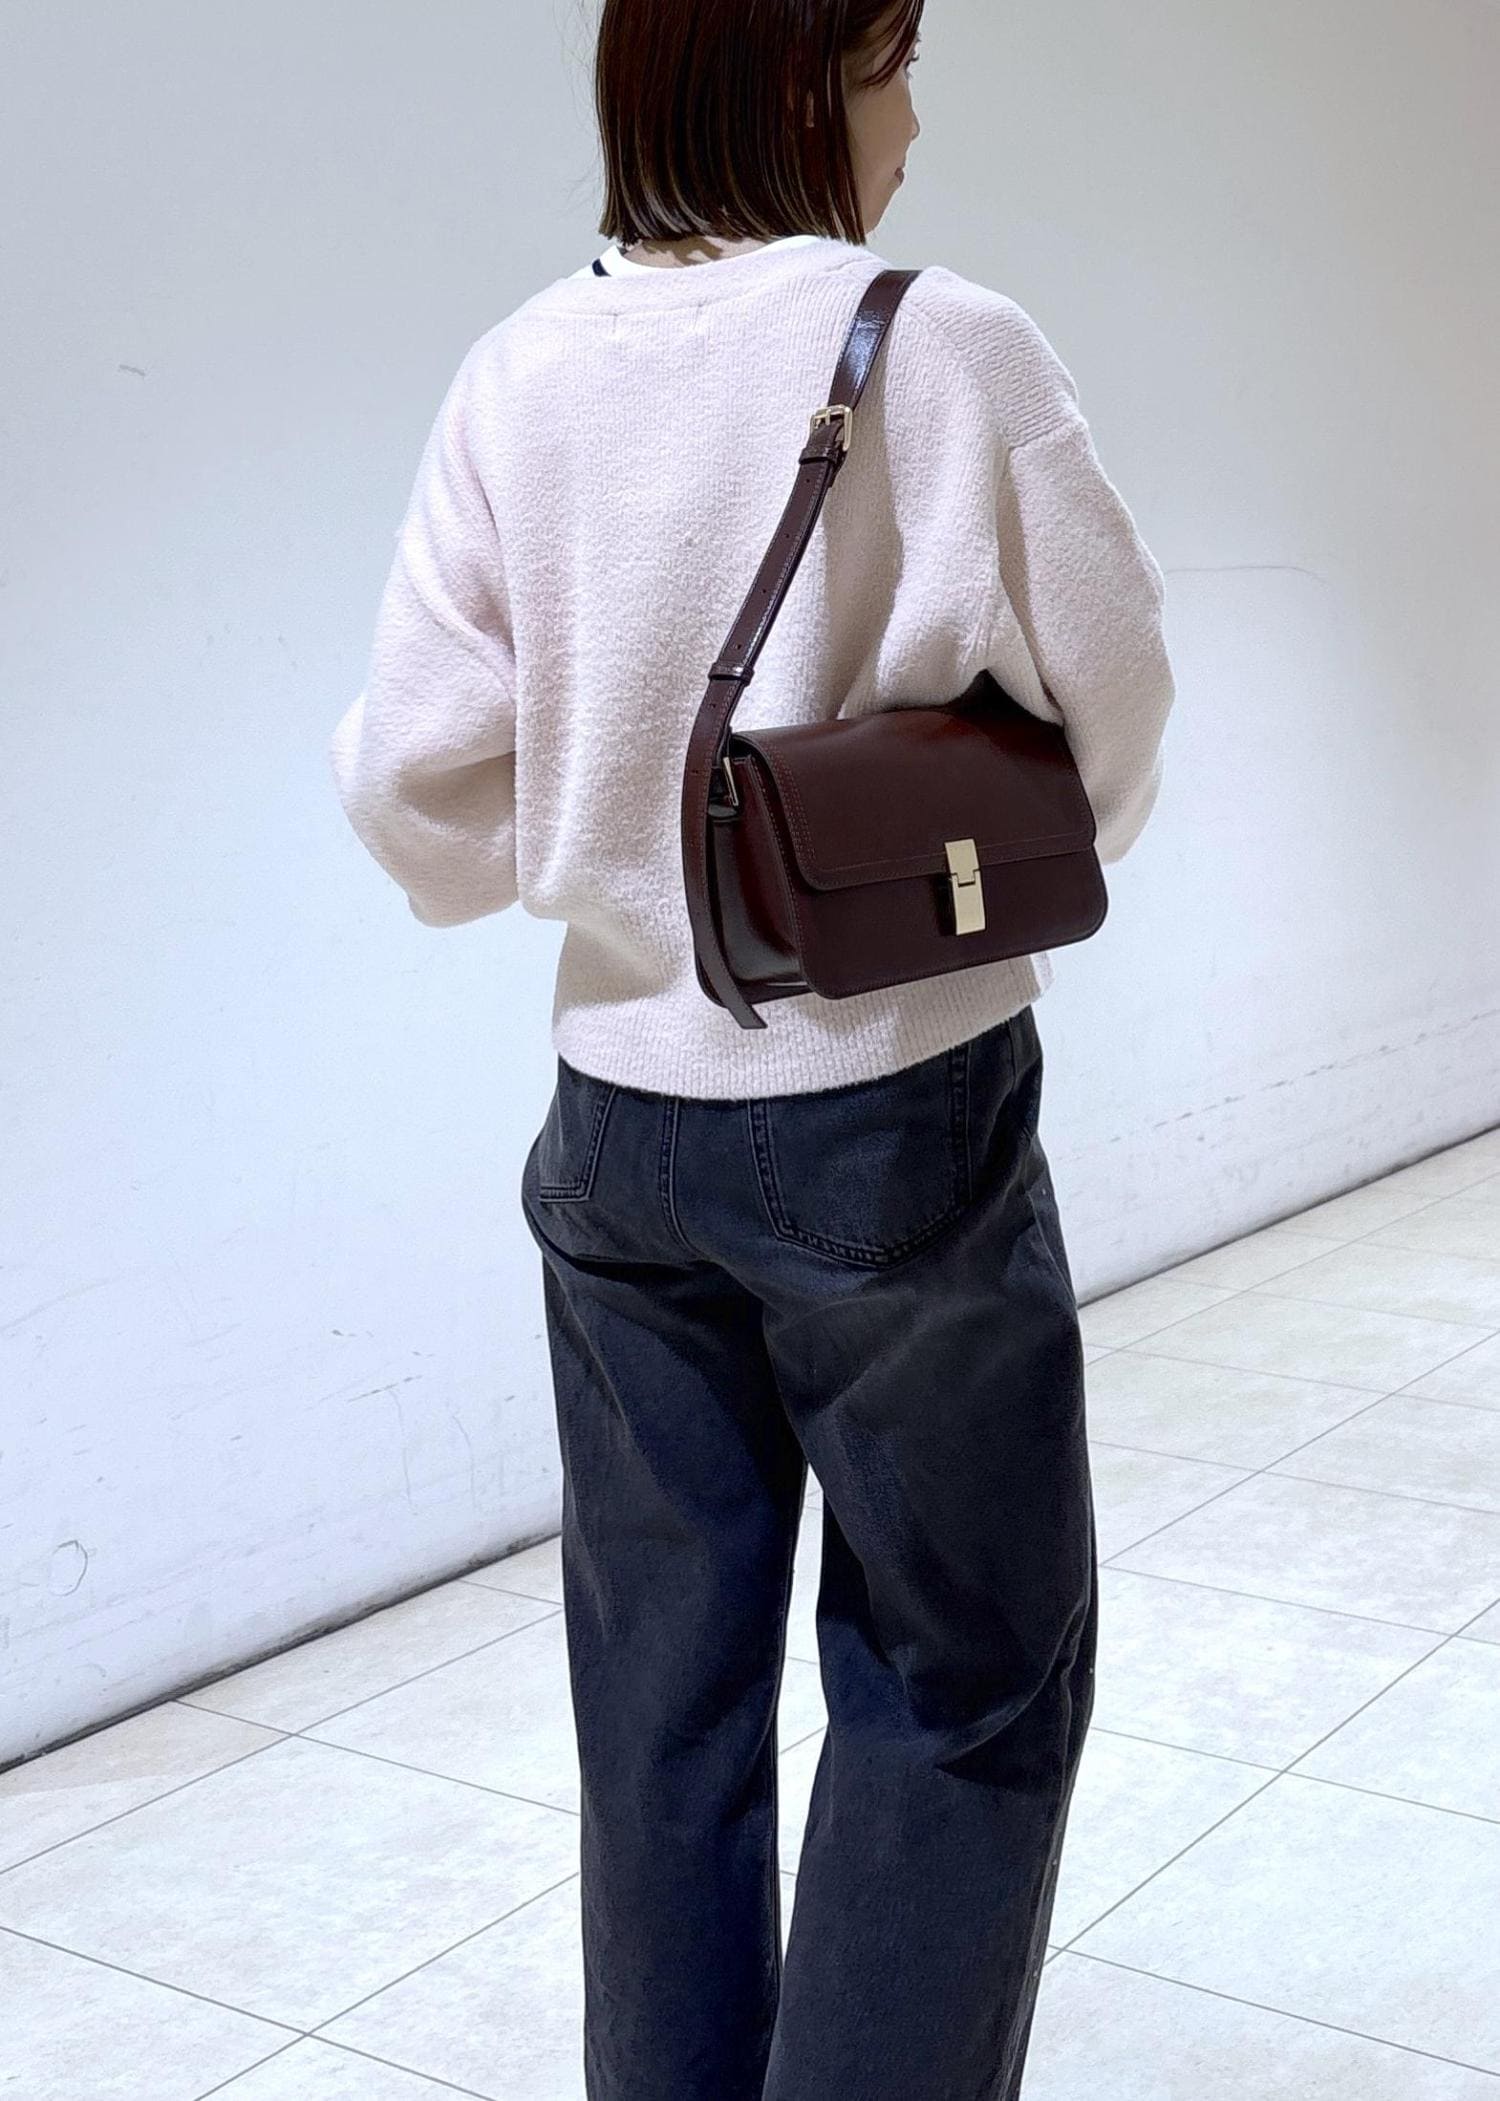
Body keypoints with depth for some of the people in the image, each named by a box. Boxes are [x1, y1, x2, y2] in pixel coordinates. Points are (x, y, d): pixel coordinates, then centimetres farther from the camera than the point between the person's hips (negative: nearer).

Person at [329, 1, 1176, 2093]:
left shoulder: (516, 383, -4)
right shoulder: (952, 355, -14)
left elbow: (415, 777, -3)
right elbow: (1112, 717, -5)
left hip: (623, 1114, 4)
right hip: (894, 1120, -4)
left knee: (663, 1686, 17)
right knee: (964, 1680, 14)